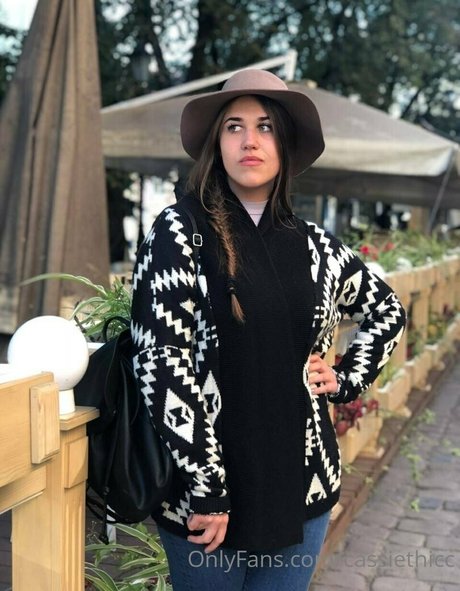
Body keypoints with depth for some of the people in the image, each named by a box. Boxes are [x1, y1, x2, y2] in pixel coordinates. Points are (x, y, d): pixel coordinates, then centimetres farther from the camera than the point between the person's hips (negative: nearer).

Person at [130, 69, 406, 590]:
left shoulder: (313, 245, 5)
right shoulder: (182, 230, -9)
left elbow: (387, 311, 22)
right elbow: (160, 361, -15)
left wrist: (345, 380, 7)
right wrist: (205, 487, -16)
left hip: (302, 482, 4)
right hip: (207, 489, -4)